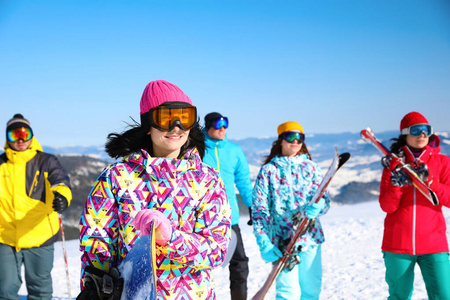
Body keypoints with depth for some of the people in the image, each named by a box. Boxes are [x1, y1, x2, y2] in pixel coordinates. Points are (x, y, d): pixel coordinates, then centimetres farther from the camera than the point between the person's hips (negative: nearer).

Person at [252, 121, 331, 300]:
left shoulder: (311, 167, 10)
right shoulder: (269, 170, 1)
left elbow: (325, 199, 4)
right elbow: (259, 209, -2)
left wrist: (317, 206, -22)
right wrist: (264, 243, -13)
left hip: (311, 237, 3)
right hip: (282, 241, -3)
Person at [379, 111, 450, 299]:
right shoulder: (394, 164, 5)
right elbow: (387, 206, -3)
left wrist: (429, 180, -17)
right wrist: (396, 185, -21)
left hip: (433, 243, 0)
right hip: (398, 244, 0)